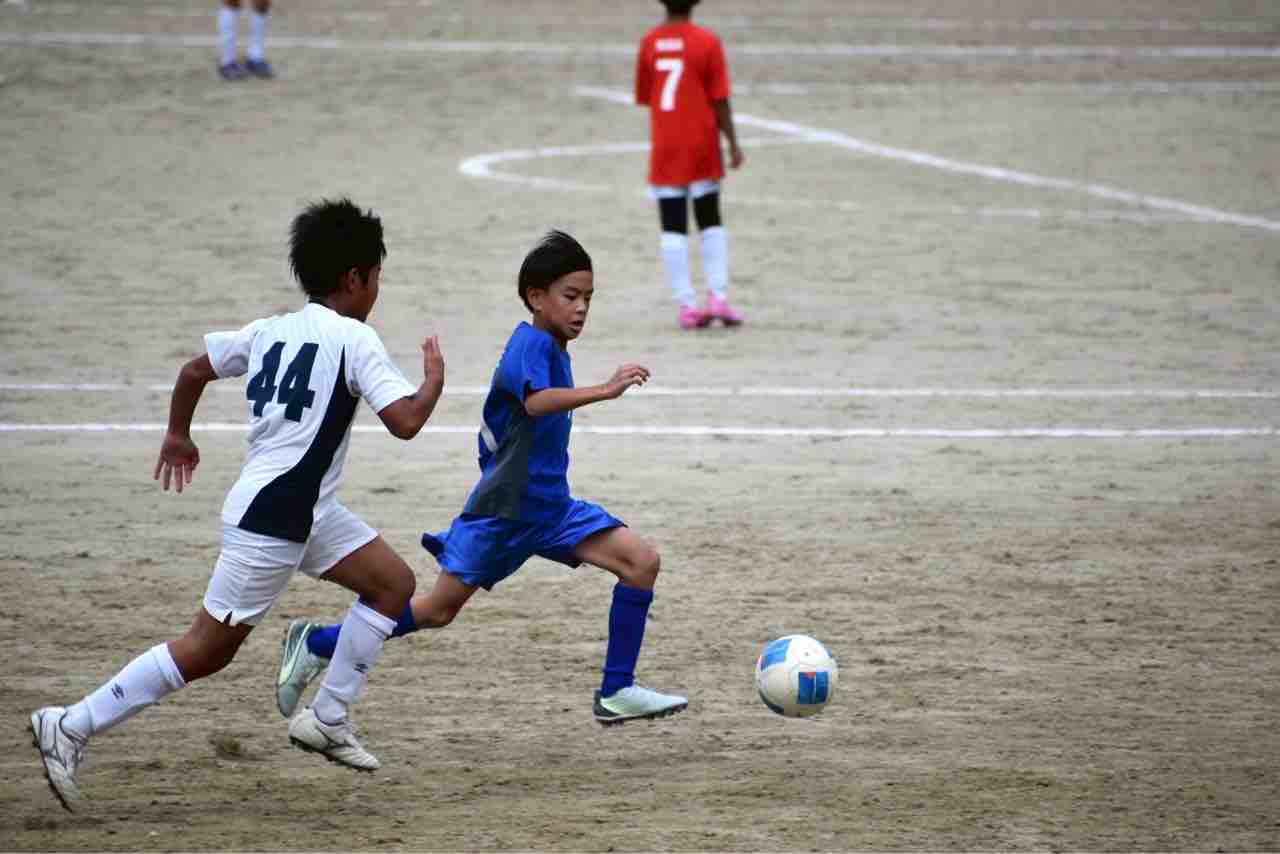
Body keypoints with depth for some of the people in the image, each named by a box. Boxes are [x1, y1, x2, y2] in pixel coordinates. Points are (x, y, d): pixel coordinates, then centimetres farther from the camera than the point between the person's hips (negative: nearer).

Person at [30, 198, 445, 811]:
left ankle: (327, 720, 14)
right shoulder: (354, 340, -14)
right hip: (270, 519, -9)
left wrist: (177, 435, 35)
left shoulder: (270, 331, 9)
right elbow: (405, 422, -21)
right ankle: (70, 727, 2)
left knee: (394, 583, 12)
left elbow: (194, 370, 19)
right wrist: (432, 384, -1)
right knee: (208, 649, -3)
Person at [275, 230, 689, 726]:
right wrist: (604, 391, -44)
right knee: (440, 607, -2)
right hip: (503, 508, -8)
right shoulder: (531, 343, -14)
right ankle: (317, 643, 14)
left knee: (642, 561, -8)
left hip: (550, 508, 8)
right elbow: (536, 402, -36)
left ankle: (616, 693, -7)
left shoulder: (552, 348, 14)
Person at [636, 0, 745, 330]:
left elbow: (643, 97, 7)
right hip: (702, 144, -1)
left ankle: (686, 305, -4)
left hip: (664, 147, 1)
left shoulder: (649, 42, 0)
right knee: (710, 223, 11)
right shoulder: (708, 42, -8)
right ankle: (718, 297, 1)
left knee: (673, 229, 1)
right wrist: (732, 143, -2)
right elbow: (720, 100, -9)